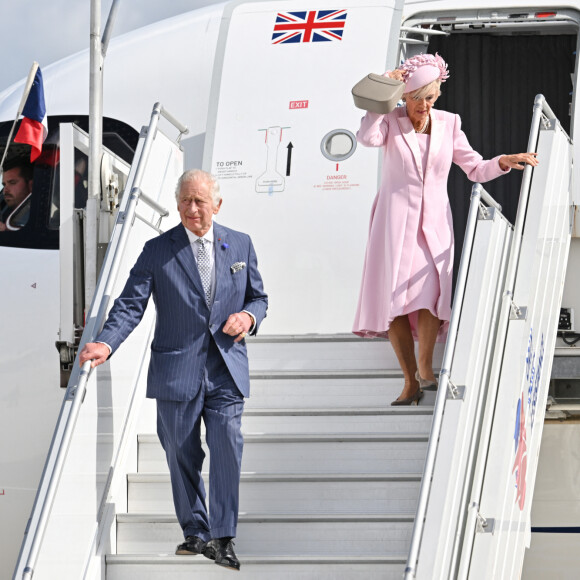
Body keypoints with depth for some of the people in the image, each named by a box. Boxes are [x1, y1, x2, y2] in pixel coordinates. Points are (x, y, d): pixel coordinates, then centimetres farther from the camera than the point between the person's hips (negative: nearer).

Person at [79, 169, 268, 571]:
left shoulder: (240, 245, 8)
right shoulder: (157, 251, 1)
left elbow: (259, 297, 16)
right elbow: (131, 304, -6)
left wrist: (248, 317, -8)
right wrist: (106, 343, -23)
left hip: (227, 371, 1)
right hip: (176, 371, 0)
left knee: (227, 453, -8)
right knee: (182, 457, 7)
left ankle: (222, 538, -2)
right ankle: (195, 532, 21)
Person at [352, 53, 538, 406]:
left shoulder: (448, 124, 8)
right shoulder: (392, 121, 0)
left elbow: (475, 169, 13)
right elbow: (368, 138, -23)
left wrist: (503, 162, -5)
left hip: (434, 221, 1)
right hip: (396, 219, -1)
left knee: (432, 290, -18)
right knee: (394, 297, -8)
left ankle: (425, 367, 1)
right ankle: (411, 382, 1)